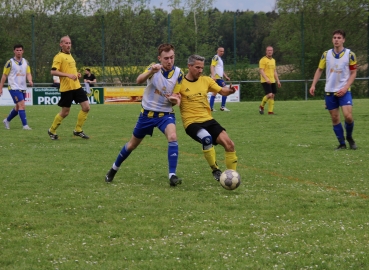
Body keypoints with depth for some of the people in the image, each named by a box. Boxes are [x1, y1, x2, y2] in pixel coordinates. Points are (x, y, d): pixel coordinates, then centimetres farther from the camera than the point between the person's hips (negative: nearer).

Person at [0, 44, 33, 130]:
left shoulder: (25, 62, 10)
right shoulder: (10, 62, -5)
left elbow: (28, 73, 6)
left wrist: (30, 81, -17)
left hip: (23, 88, 6)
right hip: (14, 88, -6)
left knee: (18, 107, 14)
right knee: (22, 105, -17)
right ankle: (25, 125, -17)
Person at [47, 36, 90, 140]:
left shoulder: (70, 56, 18)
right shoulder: (59, 57, -9)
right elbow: (53, 72, -20)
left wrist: (76, 74, 11)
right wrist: (68, 75, -26)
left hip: (76, 86, 8)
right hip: (66, 88, -8)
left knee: (86, 107, -2)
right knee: (65, 112, 0)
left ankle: (78, 130, 11)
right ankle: (52, 131, 20)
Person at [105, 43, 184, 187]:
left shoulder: (178, 73, -10)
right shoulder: (154, 67, -13)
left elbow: (176, 98, -3)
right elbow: (139, 80, -33)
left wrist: (174, 99, -28)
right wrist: (151, 71, -52)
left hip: (165, 113, 0)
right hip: (147, 112, 0)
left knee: (172, 137, -30)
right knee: (132, 144, 15)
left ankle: (172, 176, -26)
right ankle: (114, 169, 39)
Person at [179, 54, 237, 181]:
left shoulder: (206, 80, 9)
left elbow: (222, 91, 11)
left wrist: (229, 90, -12)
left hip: (208, 120, 5)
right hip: (192, 123, -5)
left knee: (229, 144, -11)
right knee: (207, 139, -35)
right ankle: (215, 170, -16)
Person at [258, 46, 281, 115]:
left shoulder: (273, 60, 17)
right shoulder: (263, 60, -7)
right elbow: (261, 70, -15)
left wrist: (278, 81, 18)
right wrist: (266, 79, -27)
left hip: (272, 81, 7)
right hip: (265, 81, -7)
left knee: (272, 96, 3)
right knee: (269, 95, -17)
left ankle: (270, 111, 7)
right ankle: (261, 106, 4)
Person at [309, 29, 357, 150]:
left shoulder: (350, 54, -5)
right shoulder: (326, 54, 3)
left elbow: (353, 73, -1)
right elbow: (319, 70, 12)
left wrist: (345, 88, -13)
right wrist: (313, 85, 1)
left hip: (344, 91, -3)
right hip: (330, 91, 3)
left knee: (348, 116, -16)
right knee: (335, 118, 3)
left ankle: (349, 137, 11)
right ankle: (342, 144, 12)